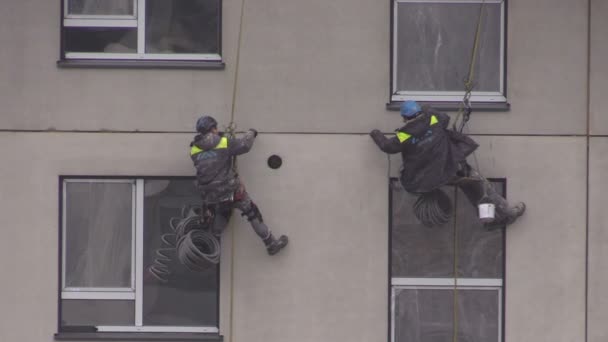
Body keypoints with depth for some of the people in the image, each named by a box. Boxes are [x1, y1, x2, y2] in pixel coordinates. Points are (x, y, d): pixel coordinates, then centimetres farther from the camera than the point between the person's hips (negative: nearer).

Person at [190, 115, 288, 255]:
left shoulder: (194, 150, 1)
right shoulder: (224, 143, -11)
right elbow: (244, 145, -5)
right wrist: (251, 133, 18)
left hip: (209, 195, 4)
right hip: (229, 190, -4)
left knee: (222, 211, 37)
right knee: (252, 213, 11)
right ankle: (271, 244, 17)